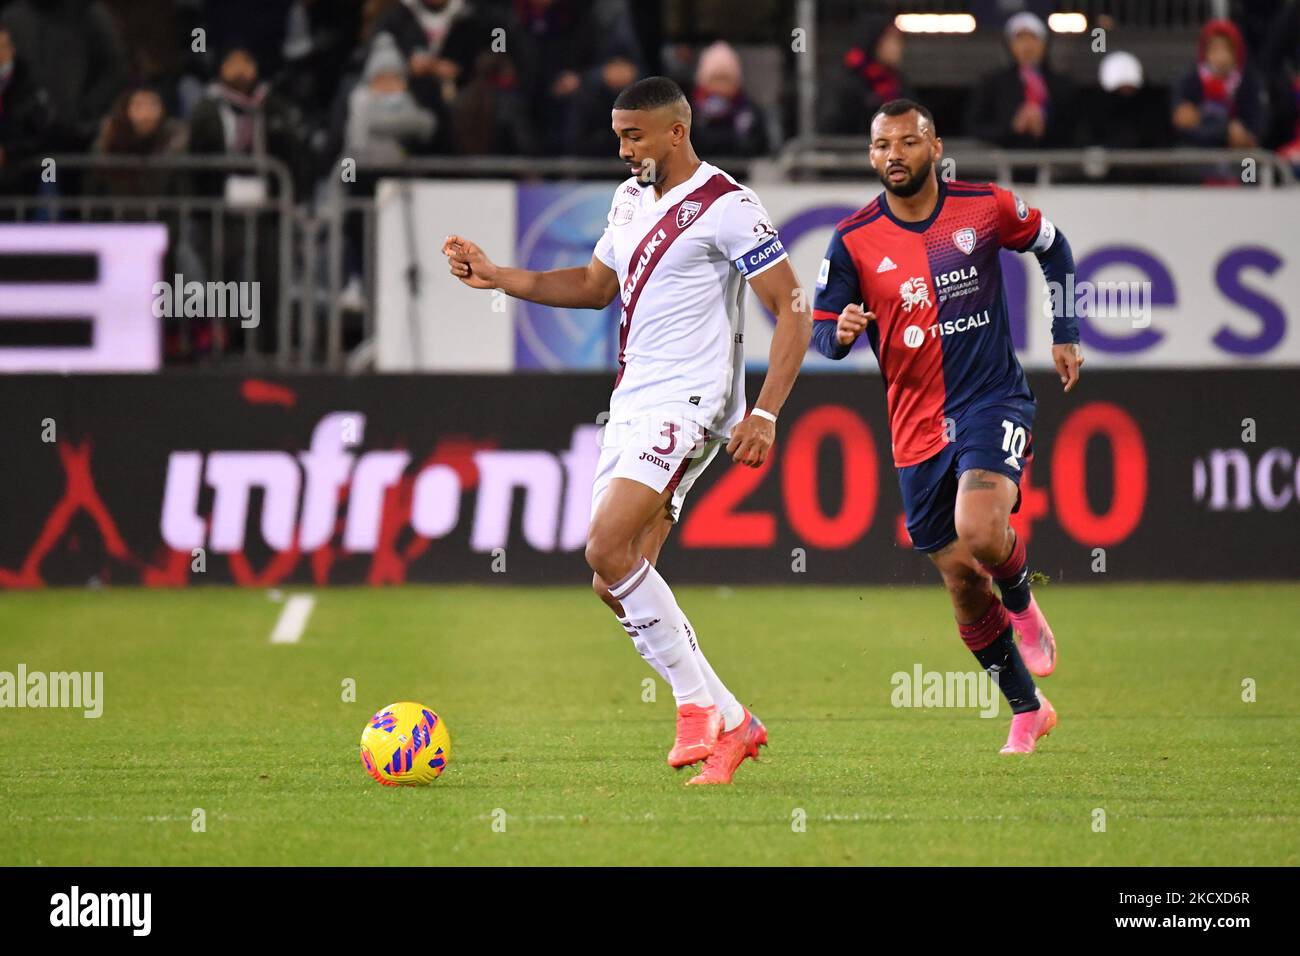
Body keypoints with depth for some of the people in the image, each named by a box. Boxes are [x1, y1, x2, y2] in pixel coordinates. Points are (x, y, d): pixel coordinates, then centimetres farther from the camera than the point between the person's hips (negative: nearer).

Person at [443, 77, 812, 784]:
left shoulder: (726, 207, -10)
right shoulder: (630, 198, 15)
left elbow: (792, 312, -10)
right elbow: (594, 286, 29)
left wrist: (765, 414, -18)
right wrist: (495, 276, 18)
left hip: (686, 405, -9)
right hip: (631, 407, 9)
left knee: (609, 551, -23)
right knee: (615, 578, 2)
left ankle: (698, 701, -12)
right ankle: (730, 725, 9)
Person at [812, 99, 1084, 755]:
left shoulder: (987, 208, -4)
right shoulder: (853, 240, -4)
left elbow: (1050, 246, 16)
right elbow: (821, 330, 1)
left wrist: (1065, 335, 14)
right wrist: (841, 332, -23)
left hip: (994, 400, -2)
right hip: (918, 427, 2)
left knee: (980, 530, -28)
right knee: (961, 579, 5)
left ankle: (1023, 603, 6)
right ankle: (1027, 709, 22)